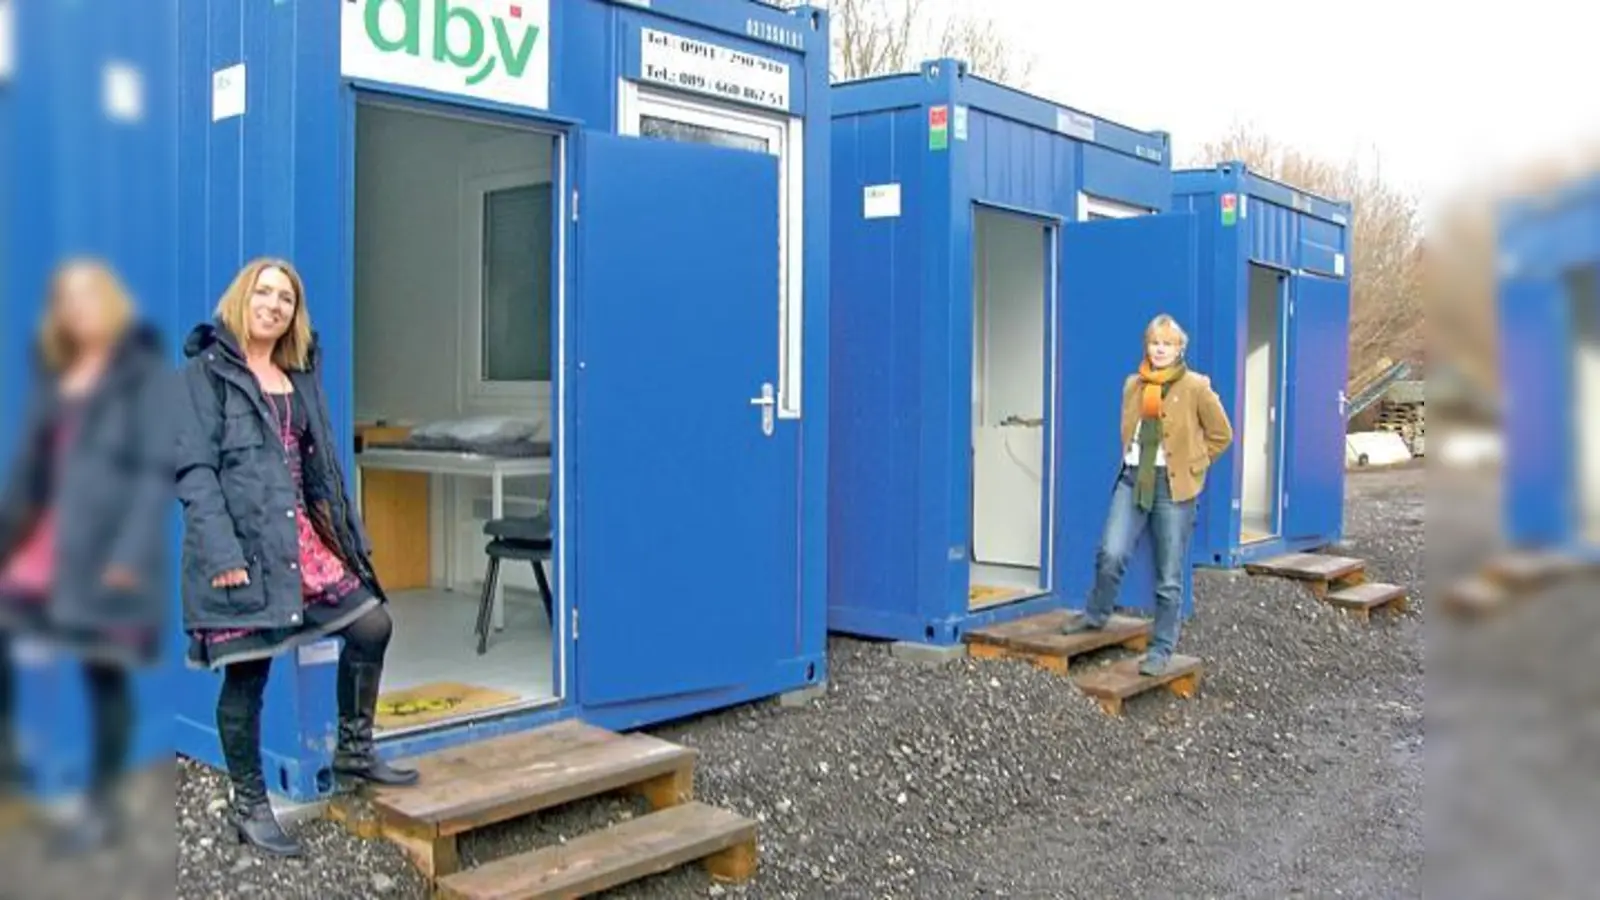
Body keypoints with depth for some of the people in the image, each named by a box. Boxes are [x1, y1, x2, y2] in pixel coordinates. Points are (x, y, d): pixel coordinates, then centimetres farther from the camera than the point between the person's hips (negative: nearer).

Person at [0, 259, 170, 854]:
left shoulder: (144, 372, -8)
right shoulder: (56, 369, 10)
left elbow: (158, 468, -14)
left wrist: (132, 553, -20)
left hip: (106, 549, -6)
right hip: (49, 538, 6)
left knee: (104, 674, 3)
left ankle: (100, 808, 17)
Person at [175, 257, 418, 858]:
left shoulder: (301, 378, 18)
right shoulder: (206, 372, -2)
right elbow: (194, 469, -10)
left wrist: (351, 536, 12)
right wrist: (222, 552, -20)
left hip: (302, 536, 7)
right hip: (242, 546, -7)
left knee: (371, 624, 4)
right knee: (247, 674, 1)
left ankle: (354, 752, 22)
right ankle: (248, 806, 17)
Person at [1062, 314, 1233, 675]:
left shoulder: (1196, 387, -4)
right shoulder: (1133, 385, 9)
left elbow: (1221, 434, 2)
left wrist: (1191, 466, 1)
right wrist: (1134, 459, 13)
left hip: (1173, 487, -3)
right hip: (1133, 479, 3)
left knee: (1169, 577, 4)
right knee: (1111, 554, -9)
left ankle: (1161, 648, 15)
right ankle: (1096, 615, 18)